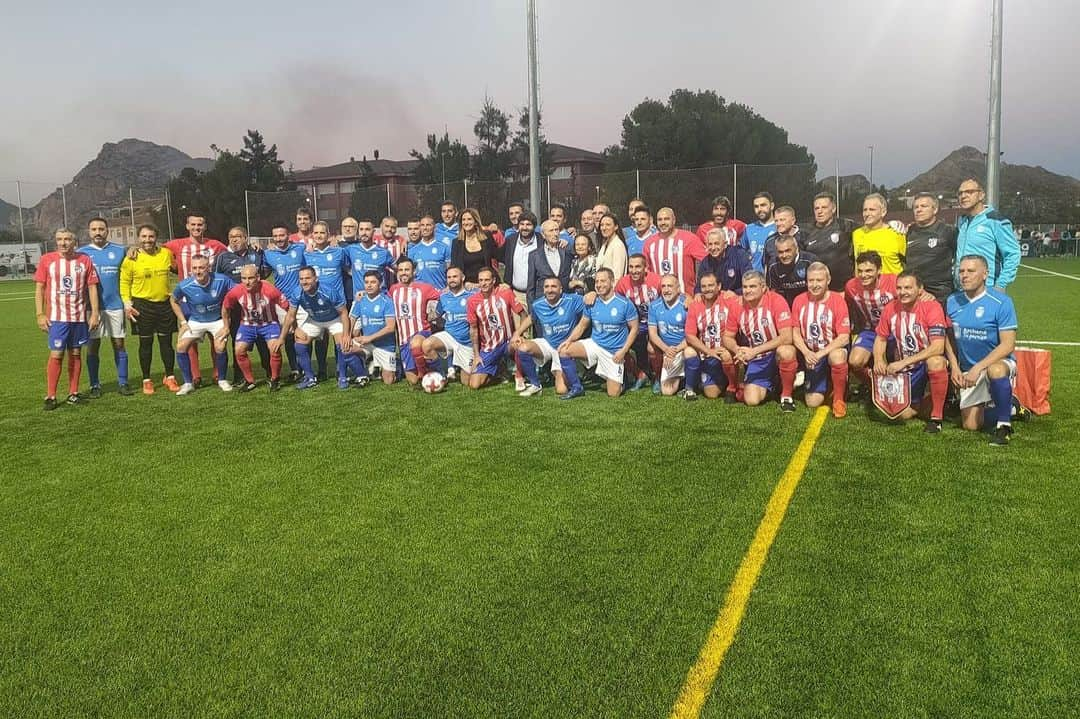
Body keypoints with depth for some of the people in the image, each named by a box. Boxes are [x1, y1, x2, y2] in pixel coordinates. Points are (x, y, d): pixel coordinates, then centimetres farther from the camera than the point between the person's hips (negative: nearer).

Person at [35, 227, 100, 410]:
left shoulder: (85, 260, 4)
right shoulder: (47, 260, 0)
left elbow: (92, 287, 6)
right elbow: (39, 288, 1)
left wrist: (95, 313, 0)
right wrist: (40, 315, -5)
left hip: (79, 317, 2)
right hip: (56, 317, -2)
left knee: (75, 354, 8)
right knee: (56, 355, -4)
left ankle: (73, 393, 16)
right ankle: (50, 396, 3)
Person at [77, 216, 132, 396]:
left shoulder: (119, 250, 6)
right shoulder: (81, 253, 5)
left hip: (115, 305, 0)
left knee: (119, 344, 3)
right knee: (93, 346, 3)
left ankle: (122, 383, 10)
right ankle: (95, 385, 10)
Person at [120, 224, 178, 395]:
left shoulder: (166, 253, 2)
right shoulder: (131, 258, -5)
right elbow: (124, 282, 1)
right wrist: (127, 303, -8)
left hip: (165, 304, 2)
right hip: (142, 306, -2)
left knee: (166, 341, 7)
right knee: (146, 343, 5)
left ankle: (169, 377, 18)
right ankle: (146, 380, 15)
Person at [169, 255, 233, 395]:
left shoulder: (222, 280, -24)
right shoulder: (184, 286, -19)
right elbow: (173, 300, 2)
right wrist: (183, 322, -1)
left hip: (218, 320, -2)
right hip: (195, 321, 2)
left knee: (220, 348, -21)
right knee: (181, 347, -11)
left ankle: (222, 380, 4)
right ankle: (188, 383, 5)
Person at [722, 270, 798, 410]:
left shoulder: (776, 301, -18)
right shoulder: (737, 305, -6)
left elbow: (786, 337, -25)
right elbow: (727, 337, 2)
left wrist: (754, 351, -28)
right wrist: (738, 350, -22)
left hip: (776, 354, -3)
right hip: (755, 360, 4)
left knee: (786, 352, -39)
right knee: (751, 401, -11)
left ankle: (786, 395, -13)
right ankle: (769, 385, 26)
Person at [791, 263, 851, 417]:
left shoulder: (837, 300, -13)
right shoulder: (799, 300, -3)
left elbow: (844, 338, -17)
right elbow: (795, 332, -1)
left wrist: (821, 353, -26)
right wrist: (806, 353, -18)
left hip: (832, 350, -3)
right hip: (810, 355, 3)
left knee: (838, 357, -41)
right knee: (813, 402, -6)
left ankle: (839, 399, -15)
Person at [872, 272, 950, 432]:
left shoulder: (931, 307, -18)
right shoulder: (890, 308, -5)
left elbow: (938, 347, -27)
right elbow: (880, 339, 8)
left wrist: (904, 362, -31)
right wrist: (879, 361, -13)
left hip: (927, 363, -4)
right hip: (904, 370, 4)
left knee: (936, 361, -39)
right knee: (904, 414, -4)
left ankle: (936, 417, -22)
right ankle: (918, 400, 33)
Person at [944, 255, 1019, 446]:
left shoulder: (1001, 302, -14)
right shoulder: (953, 301, -1)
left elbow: (1008, 345, -18)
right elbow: (950, 337, 11)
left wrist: (978, 368, -25)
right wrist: (955, 368, -1)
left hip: (999, 362, -5)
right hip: (968, 370, 5)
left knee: (995, 371, -42)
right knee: (970, 425, 3)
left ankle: (1004, 425, -20)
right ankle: (1009, 408, 34)